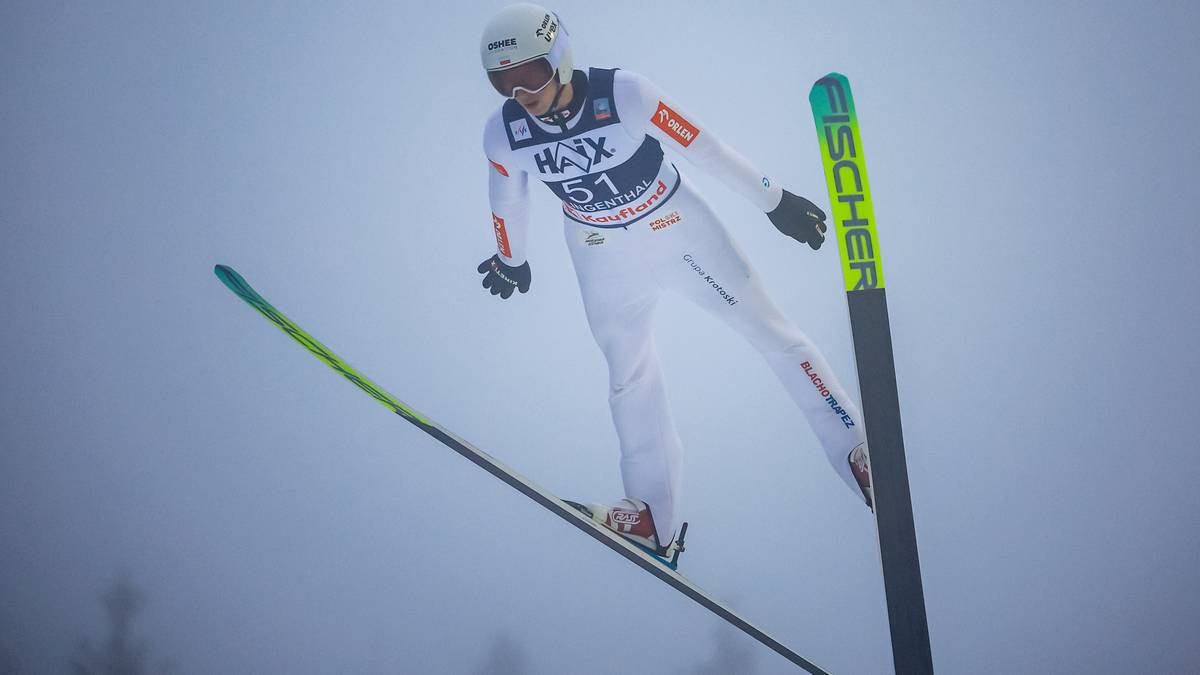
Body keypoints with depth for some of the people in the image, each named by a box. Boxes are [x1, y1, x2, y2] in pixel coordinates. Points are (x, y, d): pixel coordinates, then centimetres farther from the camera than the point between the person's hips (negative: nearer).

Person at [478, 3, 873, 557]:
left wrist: (776, 201, -12)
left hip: (678, 232, -3)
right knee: (629, 377, 13)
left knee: (771, 332, 1)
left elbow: (705, 149, -21)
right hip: (604, 262, 3)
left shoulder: (625, 95, -29)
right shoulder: (503, 134, -17)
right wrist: (510, 261, 18)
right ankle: (652, 516, 27)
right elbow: (508, 200, 2)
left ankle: (860, 453, 16)